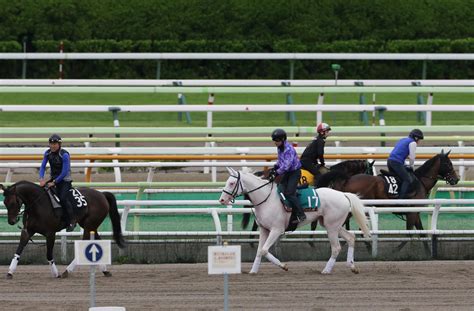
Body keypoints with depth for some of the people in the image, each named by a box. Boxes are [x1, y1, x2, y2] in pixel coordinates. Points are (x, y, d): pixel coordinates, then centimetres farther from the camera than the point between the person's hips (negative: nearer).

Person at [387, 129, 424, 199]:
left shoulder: (403, 140, 27)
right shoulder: (413, 143, 0)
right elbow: (412, 157, -5)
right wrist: (411, 166, 13)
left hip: (390, 161, 9)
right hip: (397, 162, -9)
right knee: (407, 180, -8)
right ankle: (401, 199, -20)